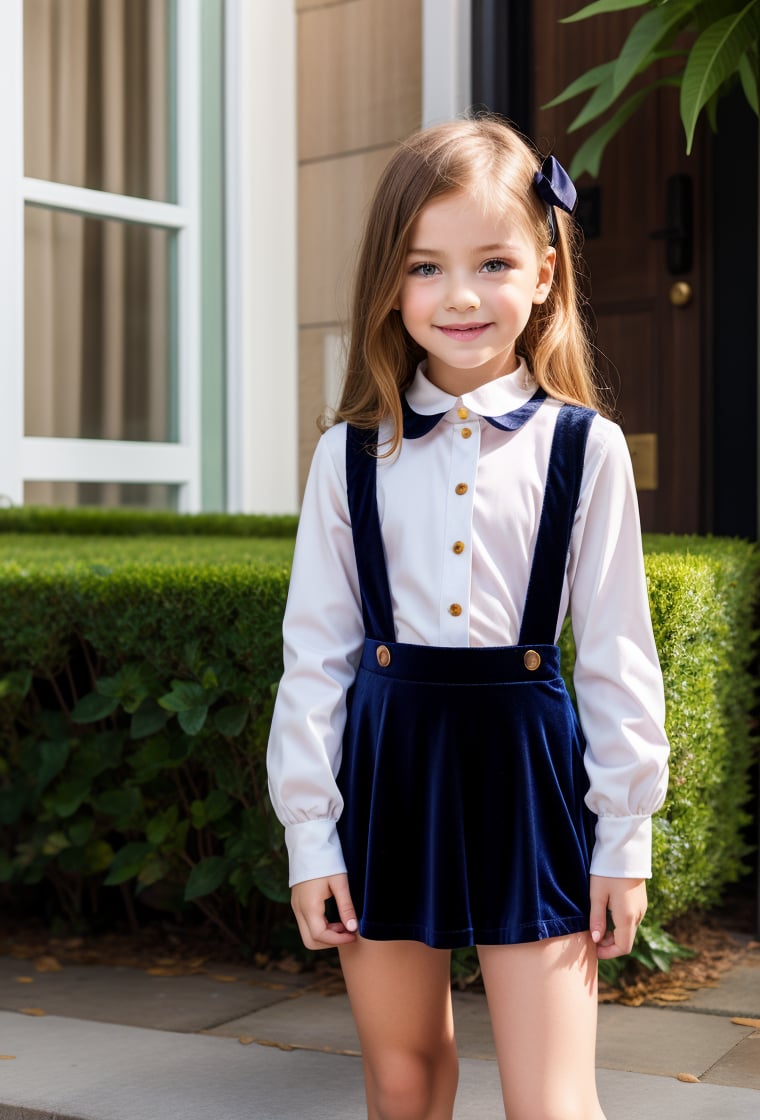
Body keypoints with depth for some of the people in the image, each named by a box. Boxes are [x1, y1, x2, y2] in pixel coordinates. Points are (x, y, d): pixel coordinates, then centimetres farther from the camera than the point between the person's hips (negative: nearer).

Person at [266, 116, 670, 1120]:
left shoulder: (583, 446, -2)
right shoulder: (352, 454, 1)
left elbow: (616, 653, 0)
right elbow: (314, 650, 3)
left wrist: (626, 838, 0)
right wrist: (310, 834, 1)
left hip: (527, 762, -2)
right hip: (388, 763, 2)